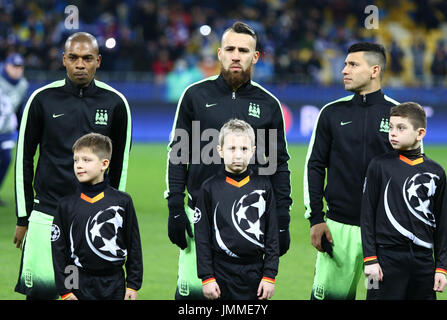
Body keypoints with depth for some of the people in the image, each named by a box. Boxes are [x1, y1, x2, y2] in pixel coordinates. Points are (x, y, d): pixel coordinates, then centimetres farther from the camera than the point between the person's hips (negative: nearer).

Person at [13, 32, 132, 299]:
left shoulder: (115, 103, 3)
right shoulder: (43, 99, 0)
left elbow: (120, 162, 12)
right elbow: (24, 159, 7)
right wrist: (23, 217, 6)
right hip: (46, 214, -1)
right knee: (41, 289, -6)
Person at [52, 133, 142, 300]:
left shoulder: (122, 201, 1)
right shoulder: (66, 205, 2)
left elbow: (134, 245, 5)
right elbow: (59, 248, 3)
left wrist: (133, 285, 2)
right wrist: (64, 290, -1)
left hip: (114, 285, 0)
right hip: (80, 284, 0)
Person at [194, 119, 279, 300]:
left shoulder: (263, 186, 5)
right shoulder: (210, 188, 2)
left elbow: (272, 235, 6)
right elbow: (202, 237, 2)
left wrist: (269, 276, 0)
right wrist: (207, 277, -4)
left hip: (255, 271, 1)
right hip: (222, 271, -1)